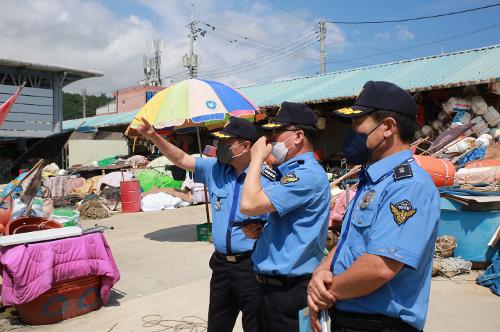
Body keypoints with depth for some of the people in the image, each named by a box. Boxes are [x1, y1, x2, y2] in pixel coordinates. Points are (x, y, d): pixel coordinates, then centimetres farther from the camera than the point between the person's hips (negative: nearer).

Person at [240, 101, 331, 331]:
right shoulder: (292, 172, 12)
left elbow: (249, 204, -28)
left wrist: (257, 157, -15)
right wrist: (259, 232, 2)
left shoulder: (308, 174, -21)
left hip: (289, 291, -10)